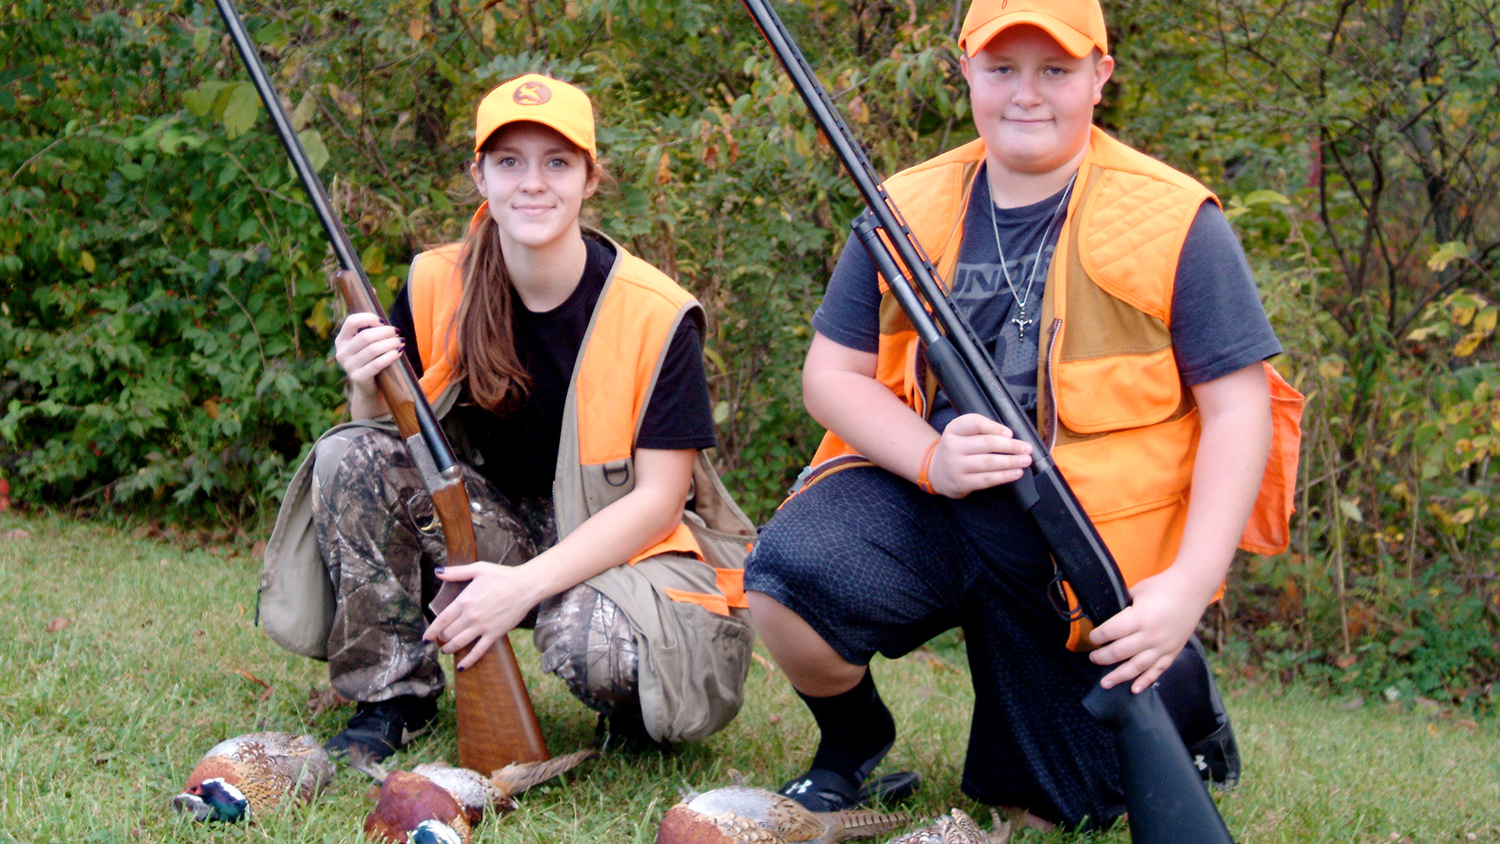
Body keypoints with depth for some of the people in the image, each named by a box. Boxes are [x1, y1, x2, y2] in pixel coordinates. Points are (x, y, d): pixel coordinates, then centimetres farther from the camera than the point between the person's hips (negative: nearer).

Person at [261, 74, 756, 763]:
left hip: (626, 544, -4)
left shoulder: (656, 316, -16)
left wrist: (527, 583, -29)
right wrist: (369, 391, -24)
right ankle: (391, 698, -6)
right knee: (350, 456, -18)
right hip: (500, 523, 4)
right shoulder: (437, 287, -5)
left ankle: (634, 713, 2)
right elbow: (385, 429, 1)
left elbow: (657, 498, -17)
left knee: (587, 637, -37)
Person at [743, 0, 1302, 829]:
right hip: (921, 500, 2)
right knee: (791, 582, -29)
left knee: (1064, 806, 7)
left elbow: (1237, 409, -9)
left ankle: (1183, 689, 40)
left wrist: (1190, 583, -21)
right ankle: (852, 743, 4)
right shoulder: (910, 209, 2)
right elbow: (832, 371, 4)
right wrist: (931, 458, -17)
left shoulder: (1173, 222, -7)